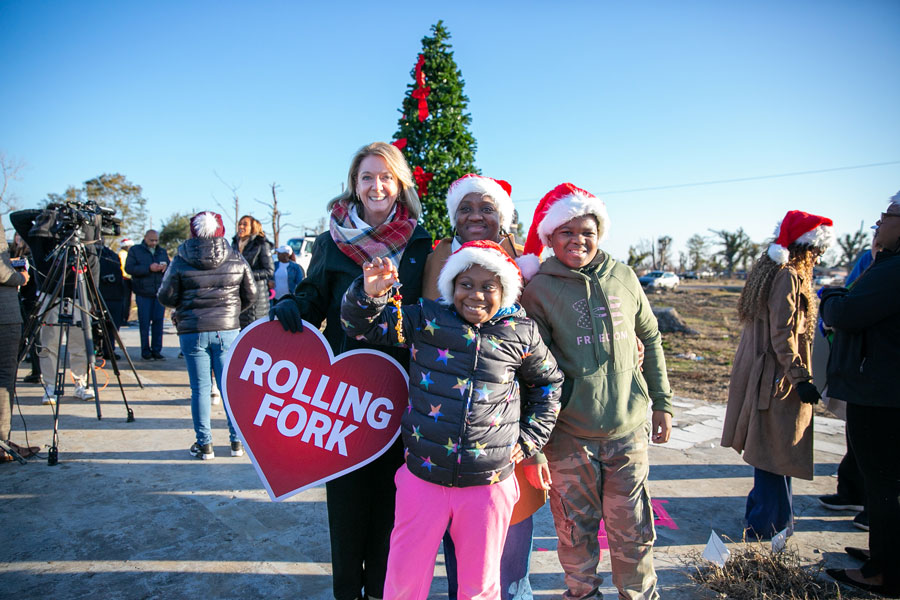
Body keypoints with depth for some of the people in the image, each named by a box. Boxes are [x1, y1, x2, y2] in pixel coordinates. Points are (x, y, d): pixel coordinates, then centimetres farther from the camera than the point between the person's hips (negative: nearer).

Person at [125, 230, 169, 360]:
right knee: (144, 323, -1)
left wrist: (165, 267, -8)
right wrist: (149, 268, -18)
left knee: (158, 322, 1)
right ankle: (145, 351, 8)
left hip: (160, 293, 3)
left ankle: (156, 350, 8)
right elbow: (129, 268, -8)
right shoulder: (135, 250, 5)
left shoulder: (162, 251, 16)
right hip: (143, 294, -3)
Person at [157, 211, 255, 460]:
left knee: (200, 388, 6)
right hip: (227, 329, 2)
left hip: (192, 332, -1)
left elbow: (166, 296, -1)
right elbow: (250, 294, 6)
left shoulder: (181, 261, -5)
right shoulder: (236, 259, 0)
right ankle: (237, 441, 16)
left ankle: (204, 444, 13)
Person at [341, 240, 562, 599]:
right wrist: (370, 294, -18)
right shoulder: (425, 319, -1)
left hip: (489, 485, 0)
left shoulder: (520, 334, 0)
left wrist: (530, 438, 10)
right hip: (423, 477, 0)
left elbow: (549, 383, 16)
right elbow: (363, 326, 3)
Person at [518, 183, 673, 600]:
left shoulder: (623, 277, 3)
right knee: (576, 531, 12)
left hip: (629, 429, 2)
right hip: (569, 436, -2)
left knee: (633, 532, 12)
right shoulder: (539, 289, -6)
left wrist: (661, 402, 15)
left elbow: (650, 339, 15)